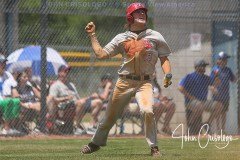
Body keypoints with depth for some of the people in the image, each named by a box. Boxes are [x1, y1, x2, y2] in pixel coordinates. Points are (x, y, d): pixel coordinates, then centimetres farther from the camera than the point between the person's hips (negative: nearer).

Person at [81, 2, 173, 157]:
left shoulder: (155, 37, 4)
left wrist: (168, 75, -11)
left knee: (148, 111, -26)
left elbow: (164, 58, 6)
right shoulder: (122, 38, 6)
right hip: (124, 82, 2)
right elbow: (101, 54, 5)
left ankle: (154, 147, -13)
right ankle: (96, 143, 32)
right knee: (110, 115, 10)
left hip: (144, 82, -2)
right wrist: (93, 35, 3)